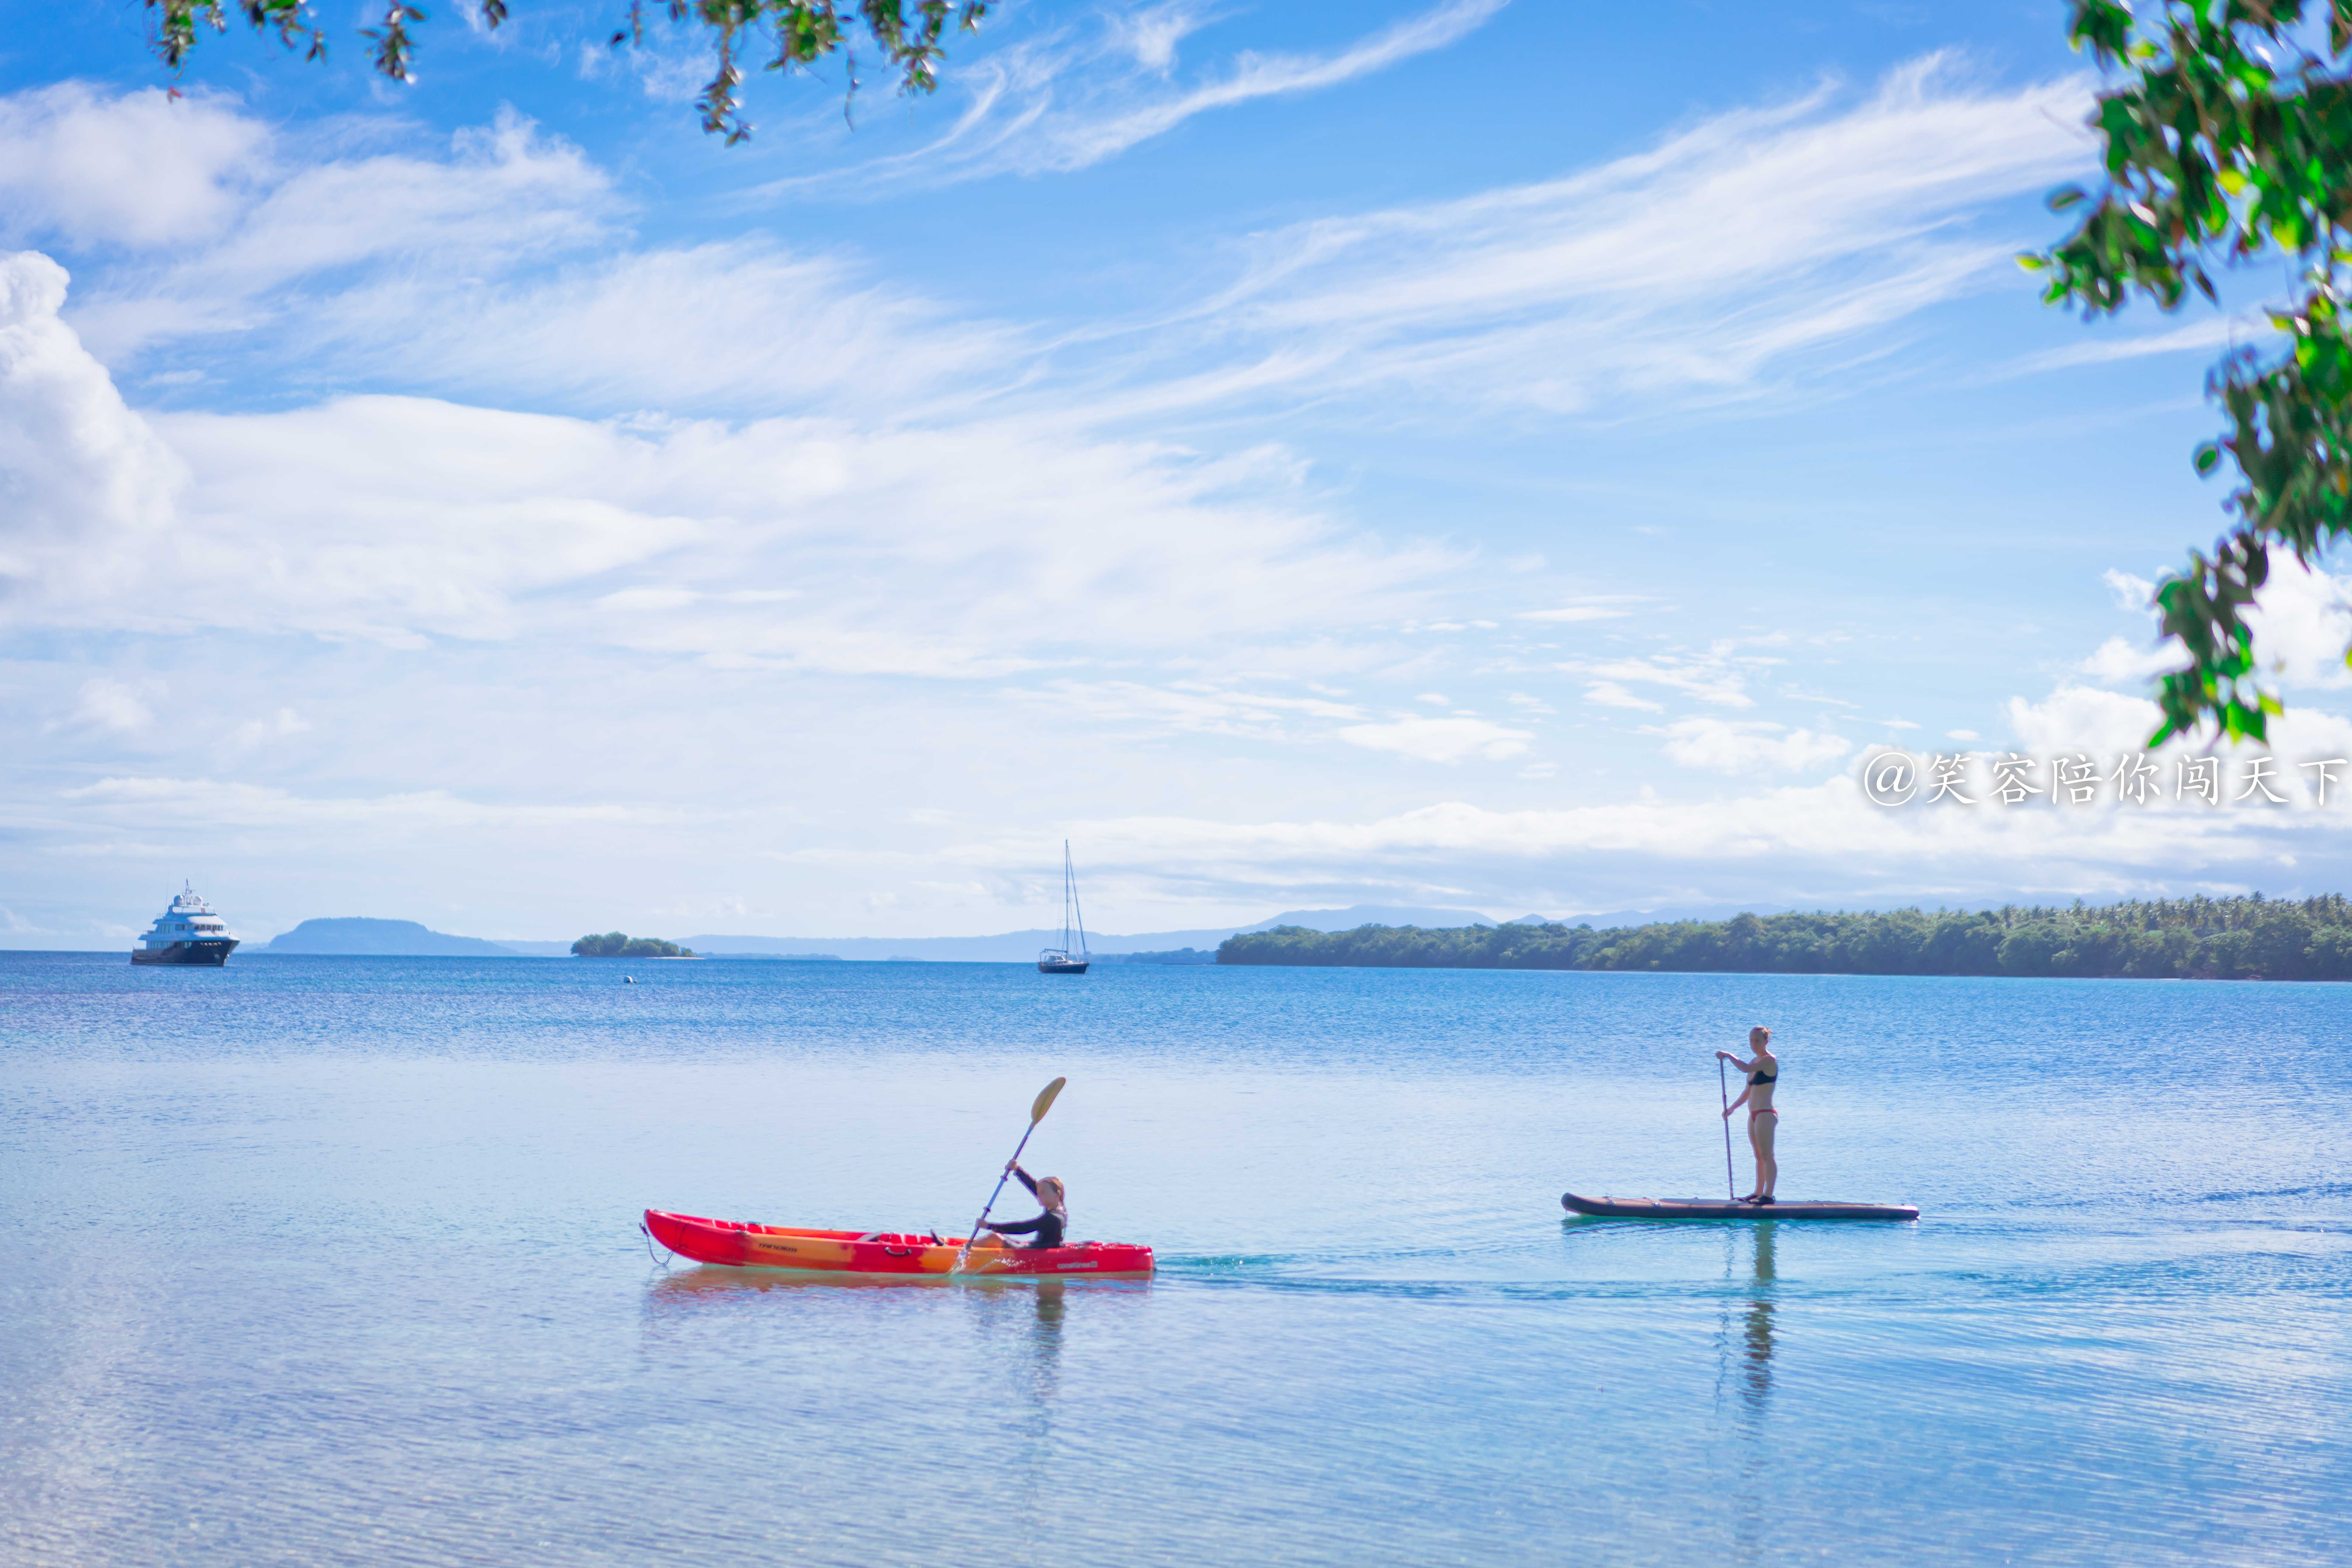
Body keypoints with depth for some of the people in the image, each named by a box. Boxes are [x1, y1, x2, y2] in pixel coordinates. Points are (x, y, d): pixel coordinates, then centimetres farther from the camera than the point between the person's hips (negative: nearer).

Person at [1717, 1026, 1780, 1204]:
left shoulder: (1770, 1060, -12)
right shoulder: (1756, 1062, 16)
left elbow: (1746, 1068, -28)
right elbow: (1749, 1092, 23)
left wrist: (1728, 1055, -15)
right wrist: (1732, 1108, 19)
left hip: (1766, 1114, -10)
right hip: (1754, 1115, 10)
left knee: (1767, 1156, -9)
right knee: (1759, 1156, 13)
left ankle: (1768, 1195, -9)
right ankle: (1759, 1193, 18)